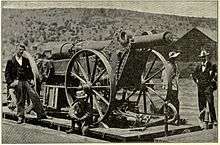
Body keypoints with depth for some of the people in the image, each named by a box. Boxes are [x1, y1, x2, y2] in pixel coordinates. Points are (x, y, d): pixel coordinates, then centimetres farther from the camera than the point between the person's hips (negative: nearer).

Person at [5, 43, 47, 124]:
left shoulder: (26, 60, 18)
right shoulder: (11, 61, 7)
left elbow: (30, 71, 21)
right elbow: (7, 73, 6)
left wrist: (31, 79, 8)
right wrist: (10, 82, -5)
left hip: (26, 81, 2)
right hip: (17, 82, -2)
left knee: (35, 96, -12)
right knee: (20, 101, 1)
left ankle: (41, 114, -10)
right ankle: (20, 117, 11)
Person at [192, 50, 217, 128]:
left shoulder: (211, 66, -2)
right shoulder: (198, 66, 12)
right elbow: (194, 74, 26)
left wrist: (213, 80, -3)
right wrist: (196, 81, 14)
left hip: (208, 87, -4)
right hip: (200, 87, 4)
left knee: (210, 103, -7)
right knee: (201, 104, 6)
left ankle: (213, 120, 1)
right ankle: (201, 120, 14)